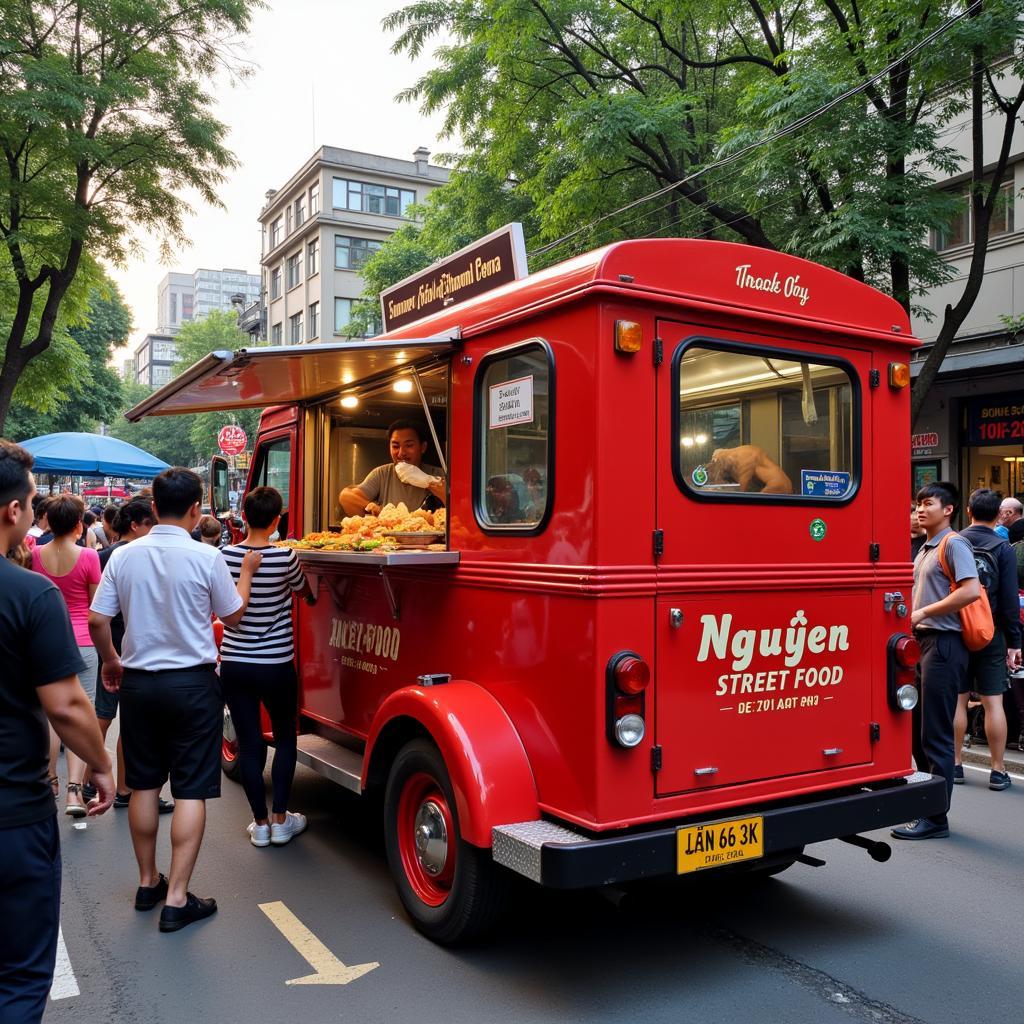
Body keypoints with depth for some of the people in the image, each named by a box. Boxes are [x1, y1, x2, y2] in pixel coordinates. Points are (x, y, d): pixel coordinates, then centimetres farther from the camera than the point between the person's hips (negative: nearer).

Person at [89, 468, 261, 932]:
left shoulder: (124, 555, -4)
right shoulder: (206, 557, -13)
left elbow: (97, 621, -1)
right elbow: (232, 614, 1)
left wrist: (111, 662, 17)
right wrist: (246, 573, 17)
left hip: (138, 681, 4)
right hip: (192, 683, -4)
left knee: (143, 784, 16)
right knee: (191, 790, 2)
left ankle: (148, 882, 30)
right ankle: (177, 898, 4)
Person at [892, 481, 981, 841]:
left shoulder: (954, 544, -9)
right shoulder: (925, 549, 18)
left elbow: (970, 591, -22)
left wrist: (924, 612, -18)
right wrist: (912, 624, 11)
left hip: (944, 645, -9)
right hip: (924, 643, 9)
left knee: (937, 736, -5)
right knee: (922, 732, 14)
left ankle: (935, 818, 1)